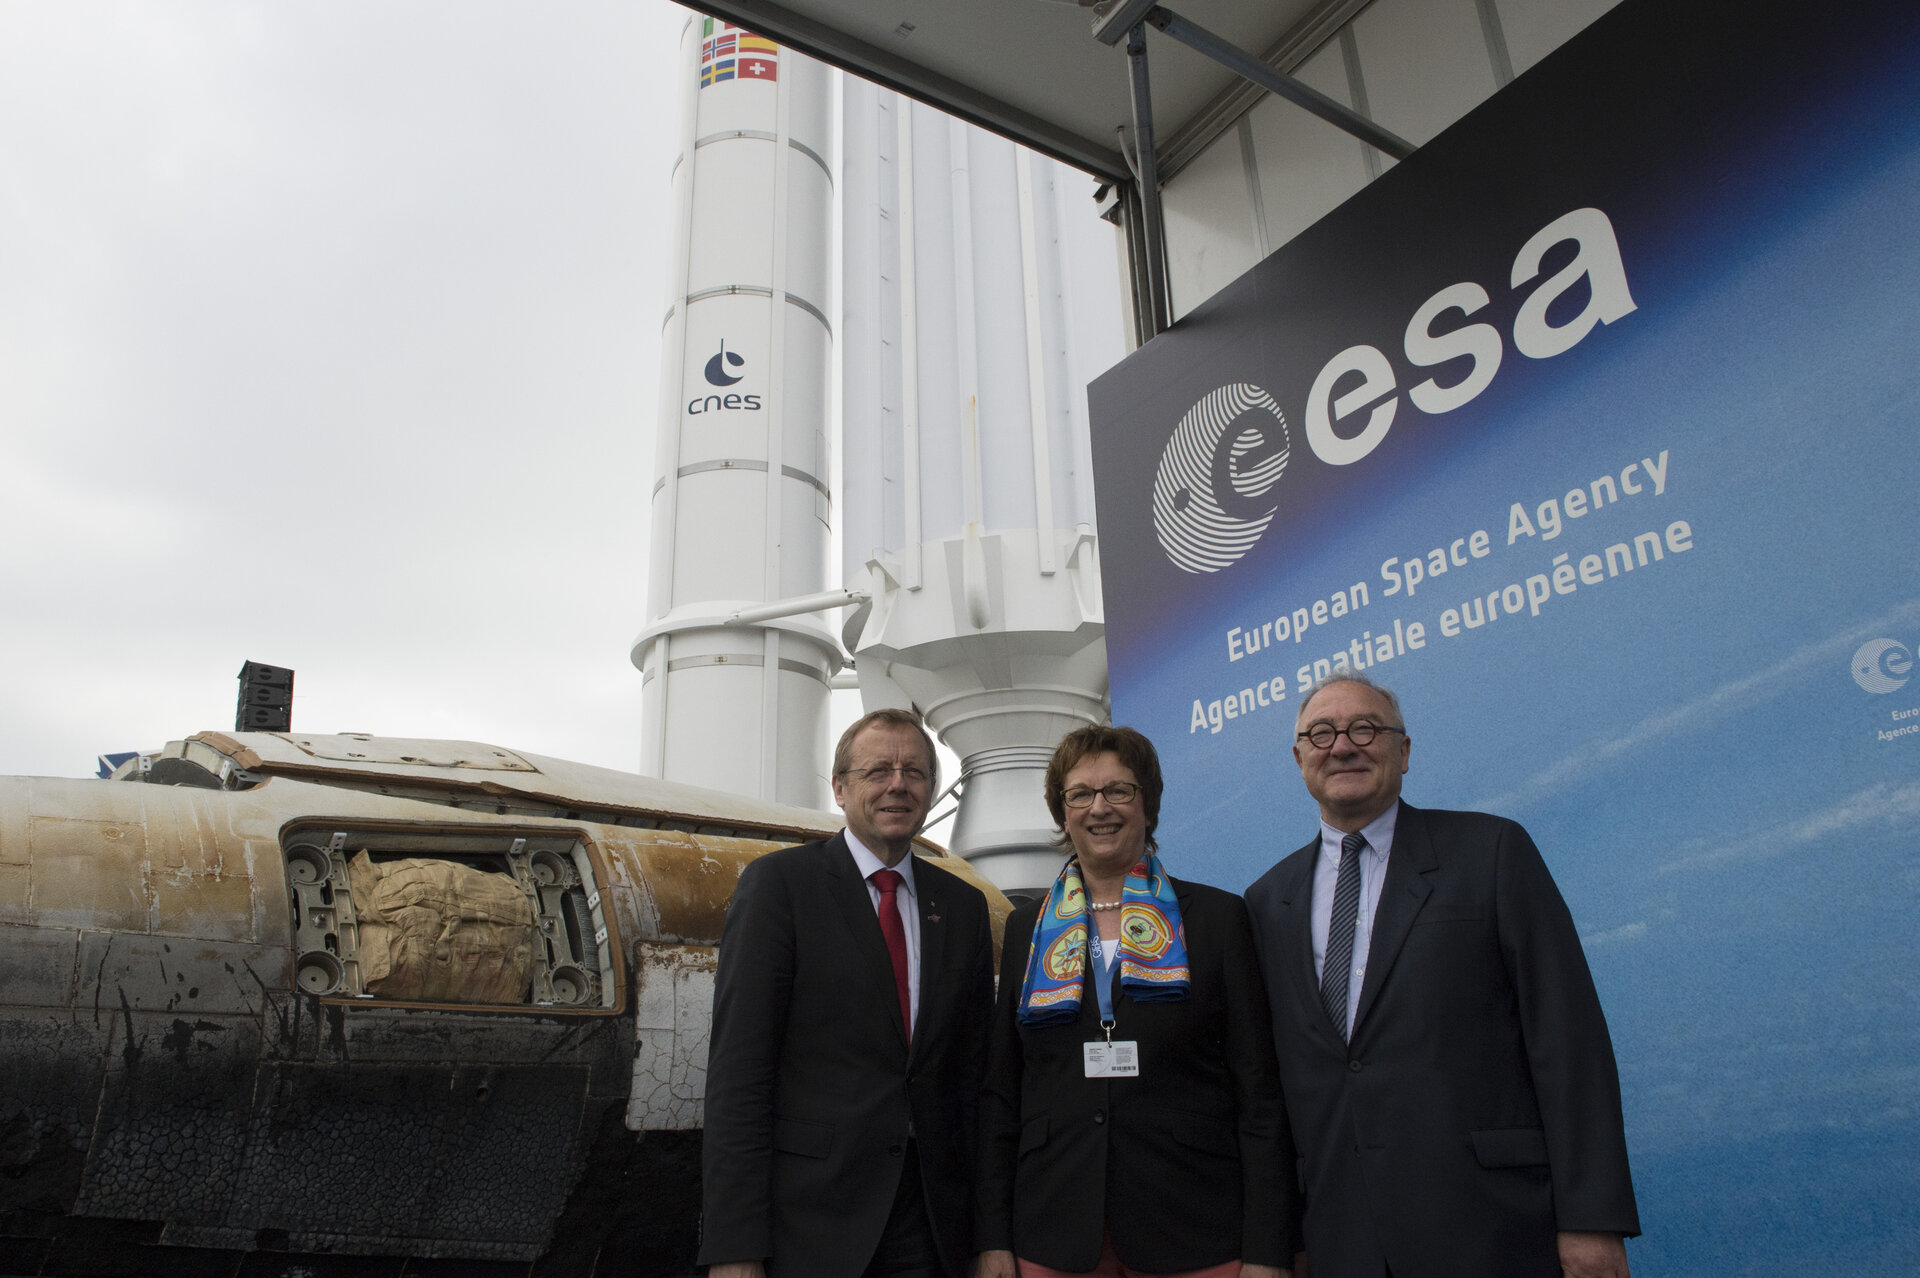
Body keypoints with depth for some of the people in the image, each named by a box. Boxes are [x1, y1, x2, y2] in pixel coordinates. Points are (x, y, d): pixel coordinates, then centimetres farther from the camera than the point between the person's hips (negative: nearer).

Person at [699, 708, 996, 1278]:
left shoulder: (963, 905, 9)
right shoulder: (778, 882, -5)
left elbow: (971, 1063, 10)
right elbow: (738, 1065, -10)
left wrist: (984, 1218, 5)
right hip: (807, 1217, -4)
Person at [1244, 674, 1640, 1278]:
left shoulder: (1492, 851, -2)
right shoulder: (1268, 899, 8)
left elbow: (1568, 1037, -6)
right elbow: (1275, 1070, 11)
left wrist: (1591, 1218, -11)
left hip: (1487, 1228, -3)